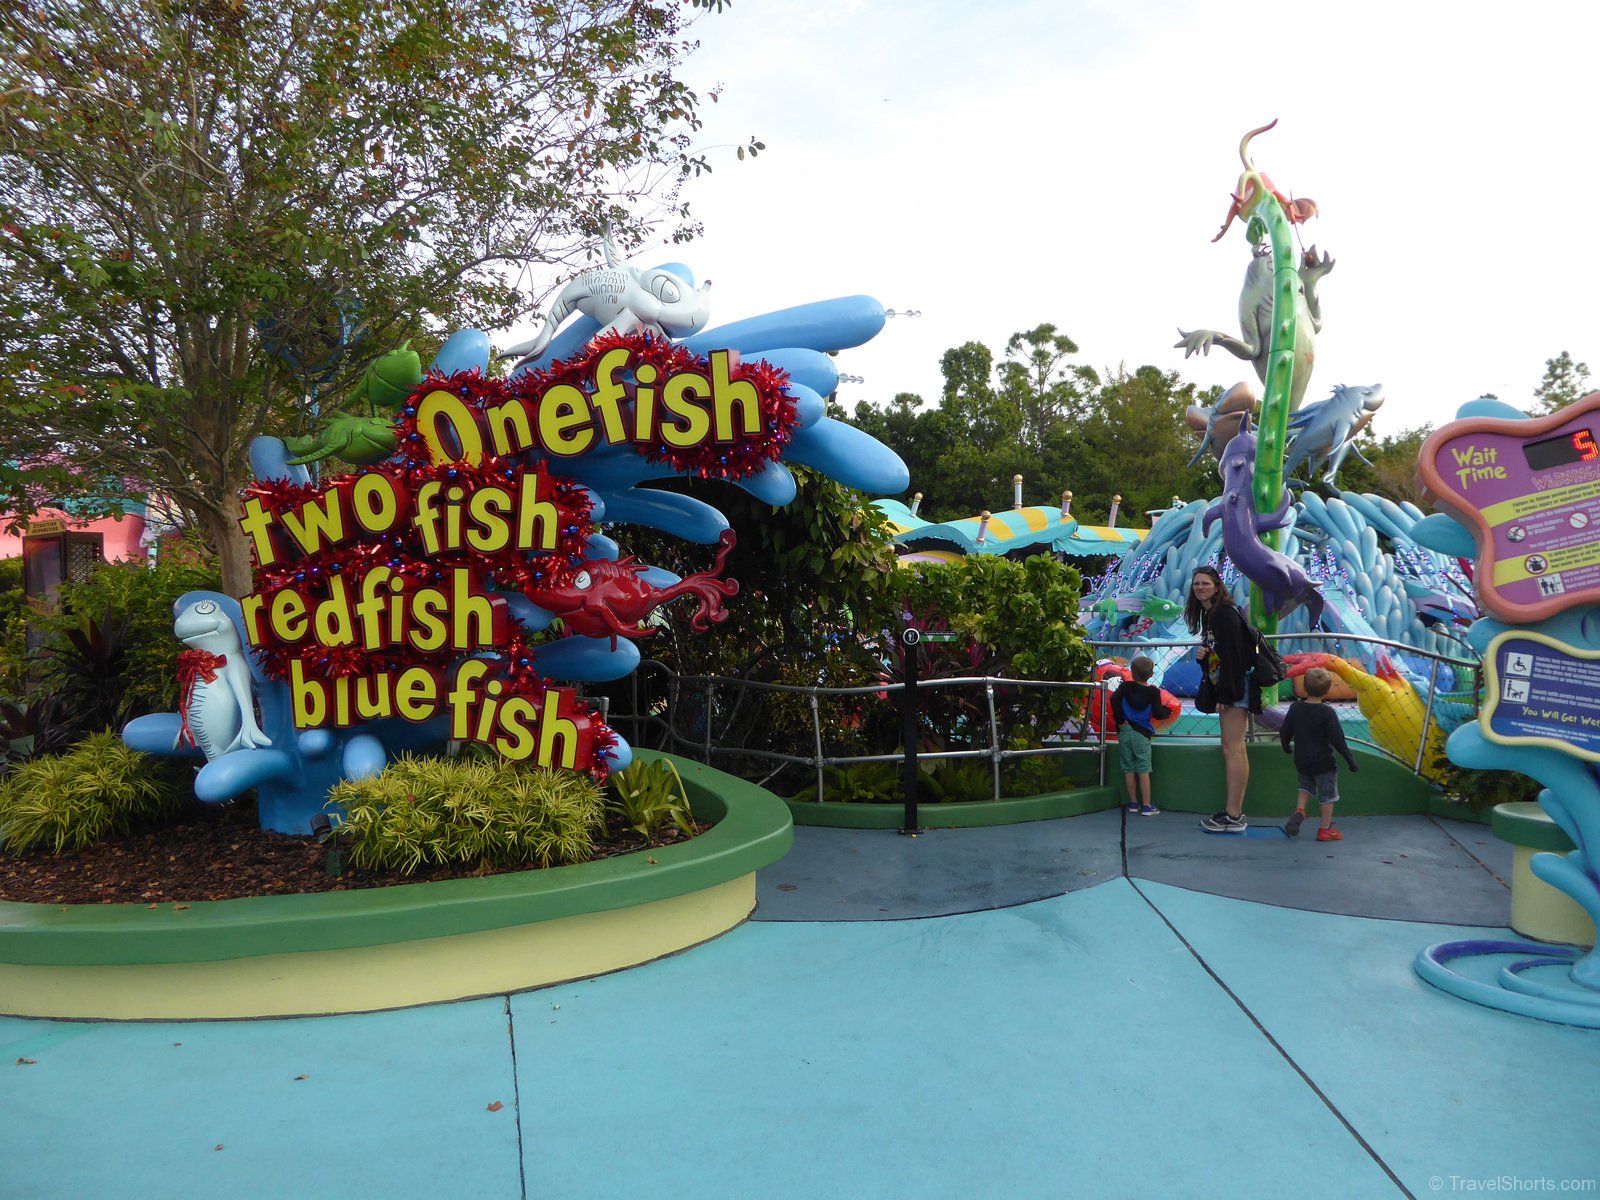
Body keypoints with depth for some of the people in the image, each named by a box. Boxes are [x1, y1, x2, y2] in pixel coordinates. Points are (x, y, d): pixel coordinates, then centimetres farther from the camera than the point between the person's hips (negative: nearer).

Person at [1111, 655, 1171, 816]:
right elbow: (1157, 714, -6)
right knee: (1143, 771, 1)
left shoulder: (1126, 687, 0)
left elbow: (1114, 698, -16)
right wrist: (1167, 710, 15)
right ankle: (1146, 806, 3)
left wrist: (1119, 719, -8)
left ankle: (1133, 803, 16)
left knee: (1129, 769, 9)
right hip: (1142, 734, -2)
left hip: (1124, 732, 2)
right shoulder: (1153, 691, -4)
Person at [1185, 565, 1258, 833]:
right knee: (1231, 749, 11)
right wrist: (1203, 654, 1)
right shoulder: (1208, 614, 16)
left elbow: (1232, 654, -20)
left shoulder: (1225, 613, -14)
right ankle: (1234, 812, 16)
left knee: (1232, 749, -11)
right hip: (1225, 688, 11)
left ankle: (1233, 817, -11)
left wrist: (1225, 694, -21)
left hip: (1235, 686, -11)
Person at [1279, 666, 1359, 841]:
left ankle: (1299, 810, 5)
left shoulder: (1295, 708, -3)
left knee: (1306, 786, 27)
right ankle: (1325, 830, 13)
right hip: (1323, 763, -5)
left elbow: (1284, 732, 4)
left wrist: (1286, 747, 24)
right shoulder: (1327, 713, -18)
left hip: (1302, 761, 5)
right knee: (1327, 794, 8)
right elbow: (1337, 739, -17)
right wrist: (1350, 759, -8)